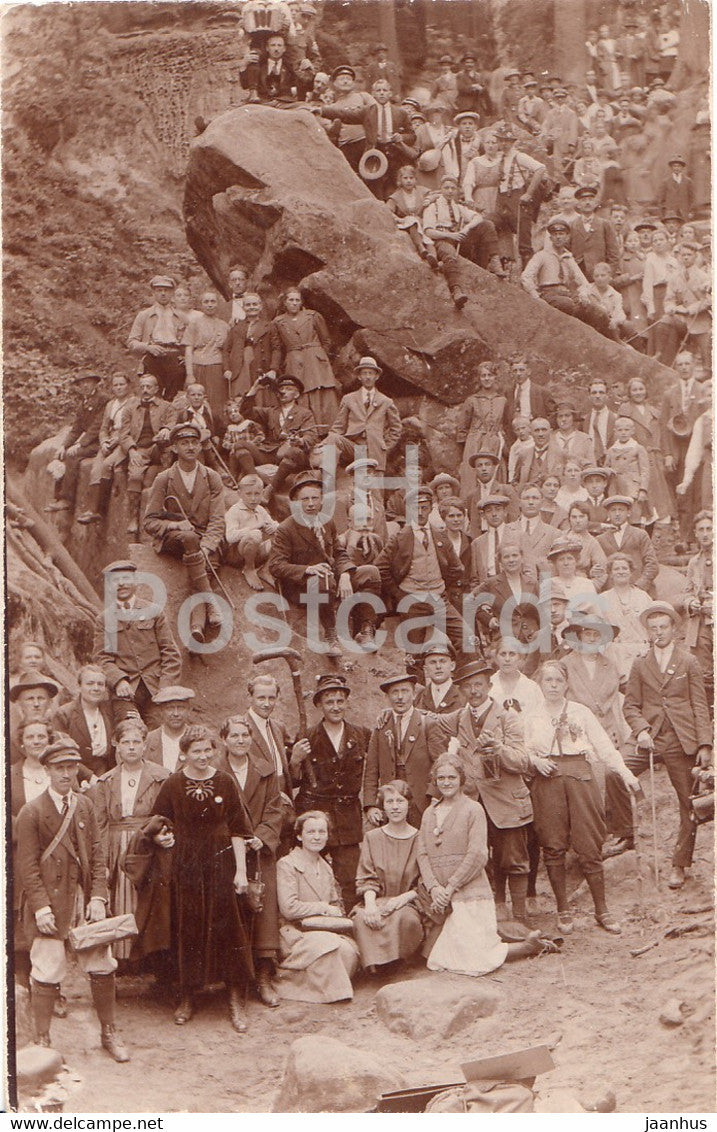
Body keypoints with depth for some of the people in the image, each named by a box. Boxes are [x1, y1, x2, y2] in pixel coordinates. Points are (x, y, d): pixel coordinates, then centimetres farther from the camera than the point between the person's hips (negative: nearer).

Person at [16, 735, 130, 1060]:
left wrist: (98, 896, -3)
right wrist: (41, 908, -14)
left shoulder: (85, 805, 8)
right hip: (51, 902, -4)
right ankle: (42, 1042, 16)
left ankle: (109, 1034, 22)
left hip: (85, 899, 4)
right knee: (47, 973, -1)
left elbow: (97, 853, 8)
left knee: (102, 967, 6)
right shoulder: (32, 811, -6)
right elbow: (28, 866, -7)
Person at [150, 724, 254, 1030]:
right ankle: (187, 997, 21)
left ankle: (235, 1001, 8)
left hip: (220, 863, 0)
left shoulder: (225, 782, -1)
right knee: (186, 929, 6)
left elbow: (238, 830, 0)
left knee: (227, 927, -1)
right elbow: (158, 825, 7)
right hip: (185, 865, 1)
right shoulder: (172, 784, -1)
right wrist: (161, 837, -15)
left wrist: (241, 870, -5)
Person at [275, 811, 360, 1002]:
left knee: (351, 948, -23)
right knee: (330, 945, -35)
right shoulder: (286, 865, -7)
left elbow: (337, 905, 23)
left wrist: (336, 915, -2)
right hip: (295, 933, -7)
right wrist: (324, 908, -10)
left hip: (326, 930, 7)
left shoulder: (325, 867, 18)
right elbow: (289, 909, -16)